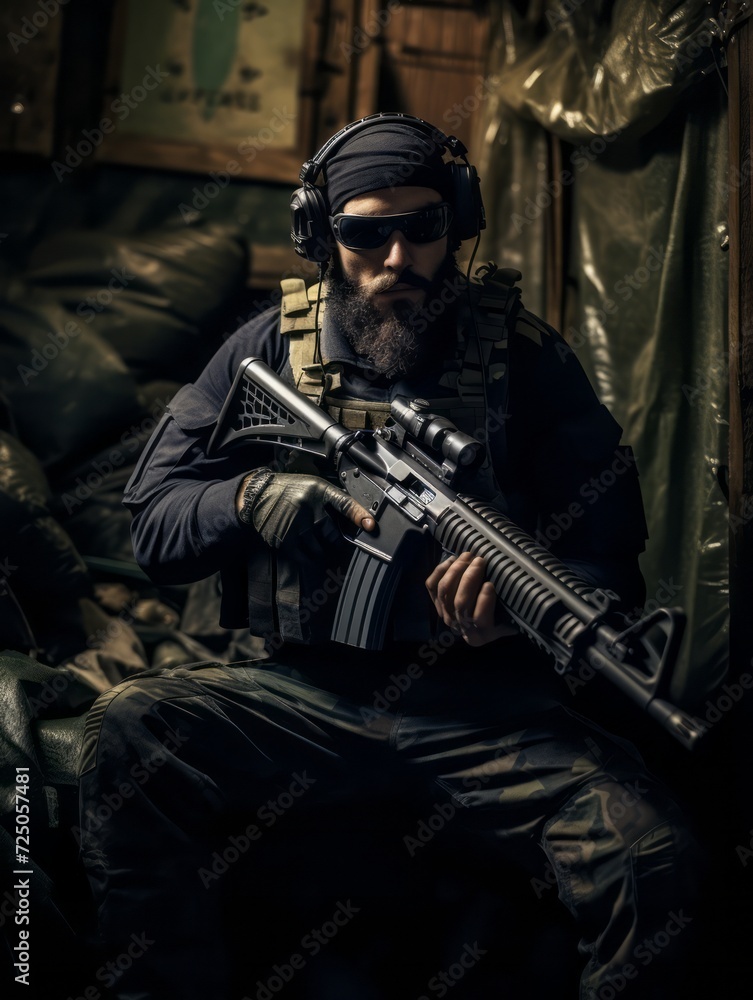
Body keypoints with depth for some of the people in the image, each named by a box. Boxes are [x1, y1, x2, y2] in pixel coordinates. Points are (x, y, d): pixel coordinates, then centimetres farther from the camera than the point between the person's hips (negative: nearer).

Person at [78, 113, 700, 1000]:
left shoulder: (521, 352, 5)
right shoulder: (273, 347, 9)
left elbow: (609, 550, 2)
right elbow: (152, 521, 9)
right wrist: (251, 494, -14)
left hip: (483, 703, -1)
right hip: (300, 690, 2)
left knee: (652, 853, -27)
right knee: (124, 732, -26)